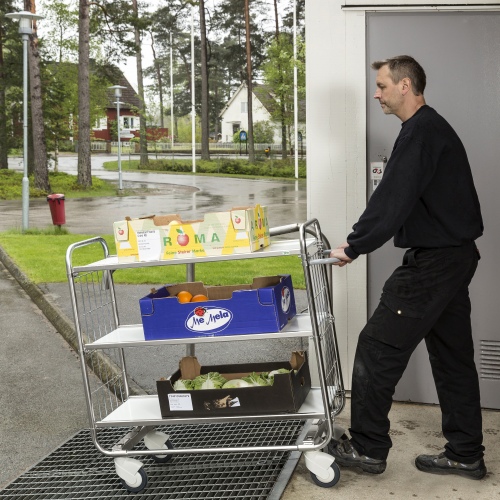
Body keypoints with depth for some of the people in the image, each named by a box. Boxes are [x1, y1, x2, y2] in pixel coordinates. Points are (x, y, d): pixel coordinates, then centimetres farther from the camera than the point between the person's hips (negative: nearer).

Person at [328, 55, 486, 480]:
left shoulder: (421, 132, -15)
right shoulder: (432, 127, 17)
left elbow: (394, 200, -22)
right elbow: (396, 196, 17)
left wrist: (354, 247, -15)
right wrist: (359, 239, 13)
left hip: (433, 261, -11)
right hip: (455, 254, 11)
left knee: (378, 348, -4)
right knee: (452, 355, 13)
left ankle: (368, 448, 5)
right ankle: (466, 455, 22)